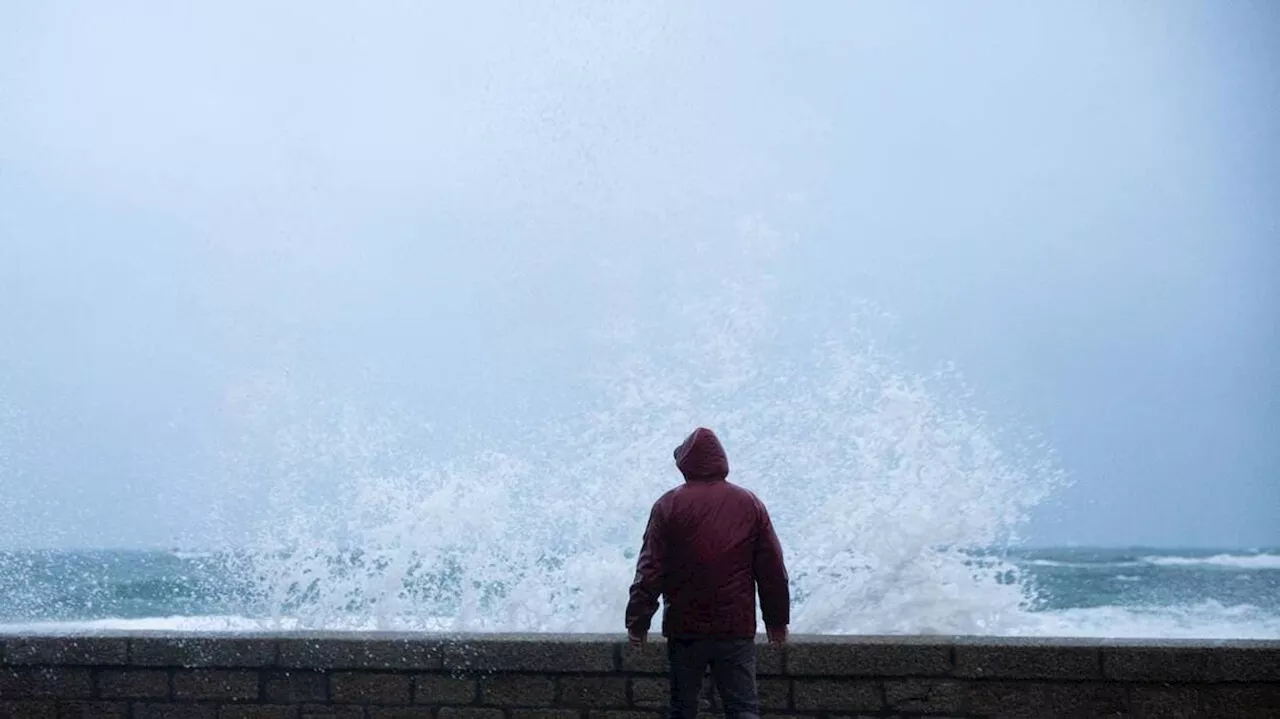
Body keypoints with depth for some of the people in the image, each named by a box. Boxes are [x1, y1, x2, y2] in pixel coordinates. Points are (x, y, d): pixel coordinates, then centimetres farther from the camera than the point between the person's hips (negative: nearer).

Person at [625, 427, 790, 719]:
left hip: (685, 628, -1)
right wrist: (777, 620, 14)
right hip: (737, 628, 1)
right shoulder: (750, 504, 3)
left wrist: (638, 621, 0)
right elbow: (773, 569, 5)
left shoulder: (669, 505, -4)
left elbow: (650, 570, -7)